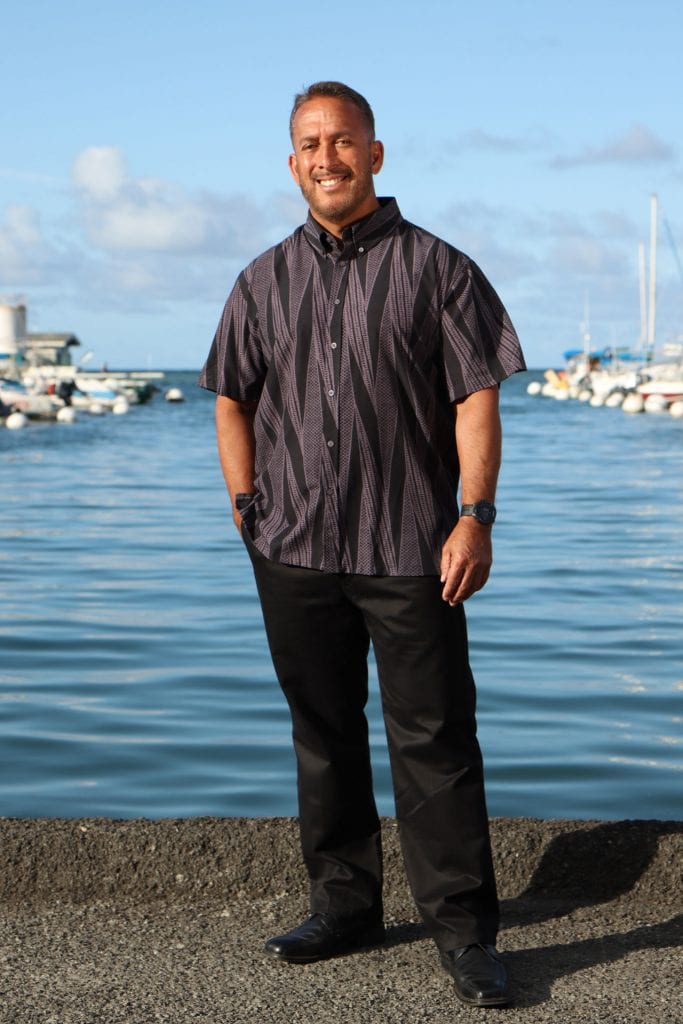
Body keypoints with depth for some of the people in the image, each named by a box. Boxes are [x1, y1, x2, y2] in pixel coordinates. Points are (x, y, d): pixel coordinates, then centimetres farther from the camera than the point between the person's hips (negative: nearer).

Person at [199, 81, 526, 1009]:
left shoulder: (436, 268, 2)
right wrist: (247, 506, 8)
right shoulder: (265, 281, 12)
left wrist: (476, 514, -12)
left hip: (411, 550, -4)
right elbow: (232, 399, 18)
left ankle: (464, 929, 7)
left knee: (434, 740, -3)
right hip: (294, 550, 4)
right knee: (324, 735, 12)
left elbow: (476, 400, -3)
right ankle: (344, 907, 25)